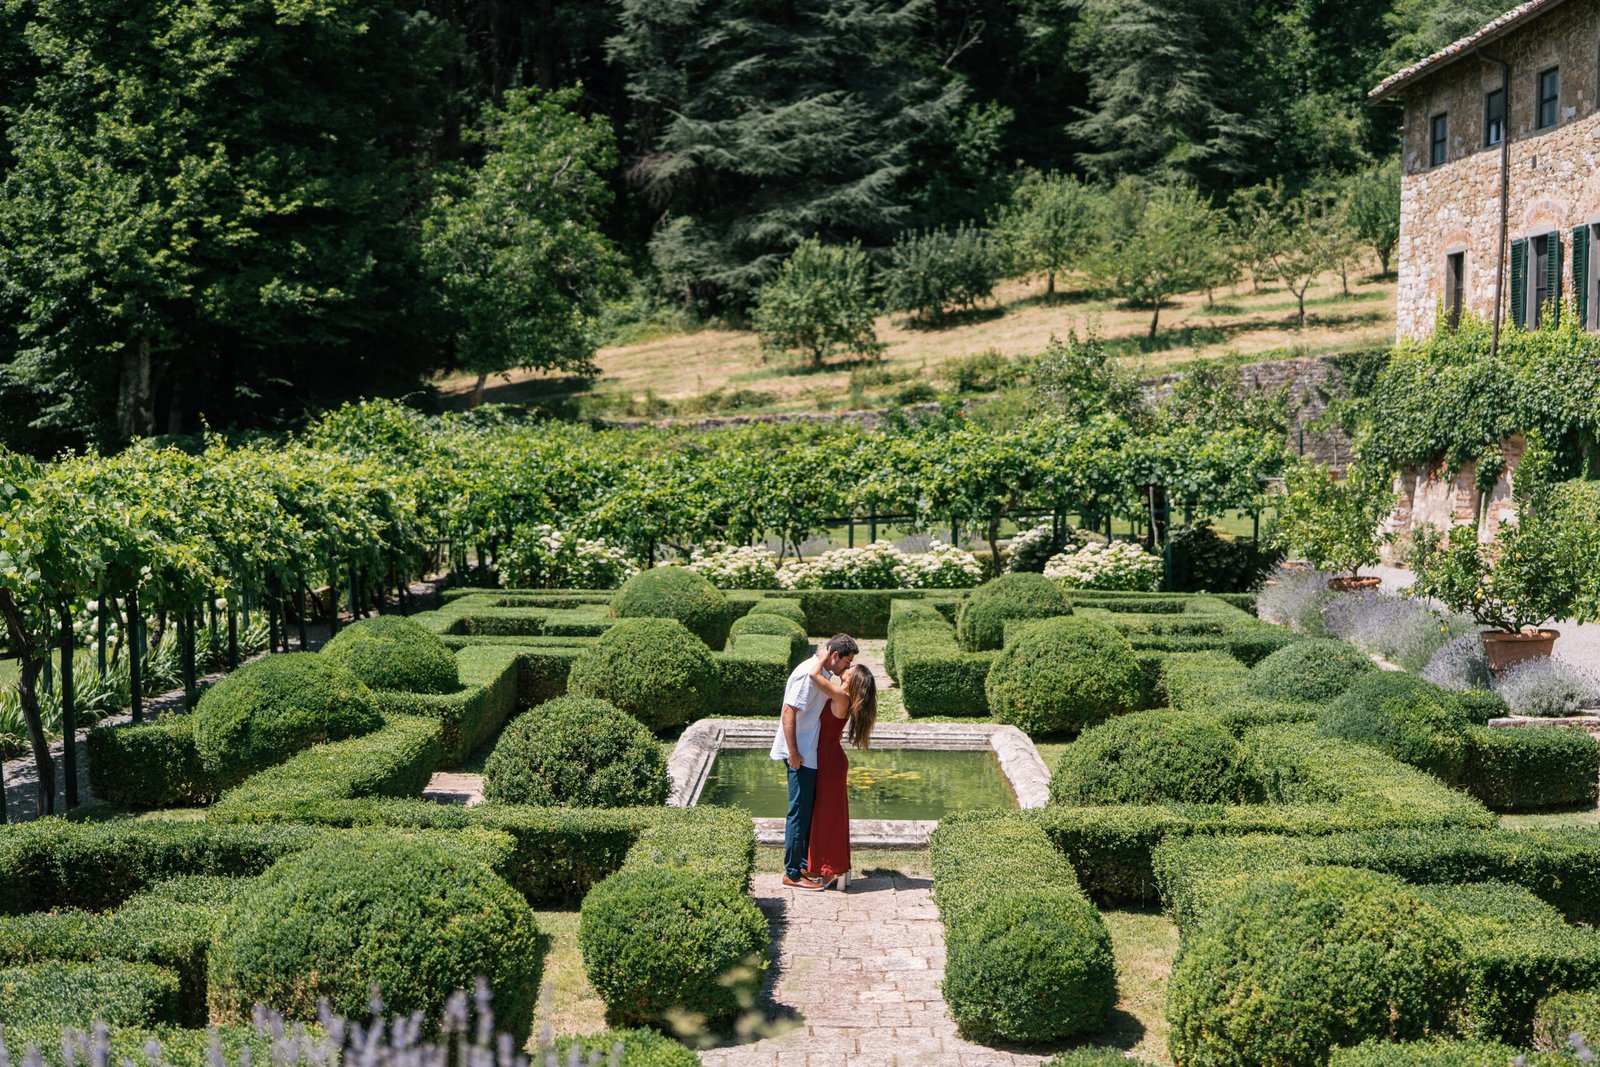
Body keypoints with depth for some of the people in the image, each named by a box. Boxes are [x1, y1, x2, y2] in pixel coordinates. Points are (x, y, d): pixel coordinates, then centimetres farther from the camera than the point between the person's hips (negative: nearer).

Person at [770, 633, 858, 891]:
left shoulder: (822, 673, 12)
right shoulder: (808, 673, -19)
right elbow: (789, 712, -22)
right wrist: (793, 752, -23)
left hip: (810, 753, 10)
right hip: (800, 755, -10)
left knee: (809, 811, 16)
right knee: (800, 812, -4)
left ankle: (804, 865, 25)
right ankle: (792, 873, 2)